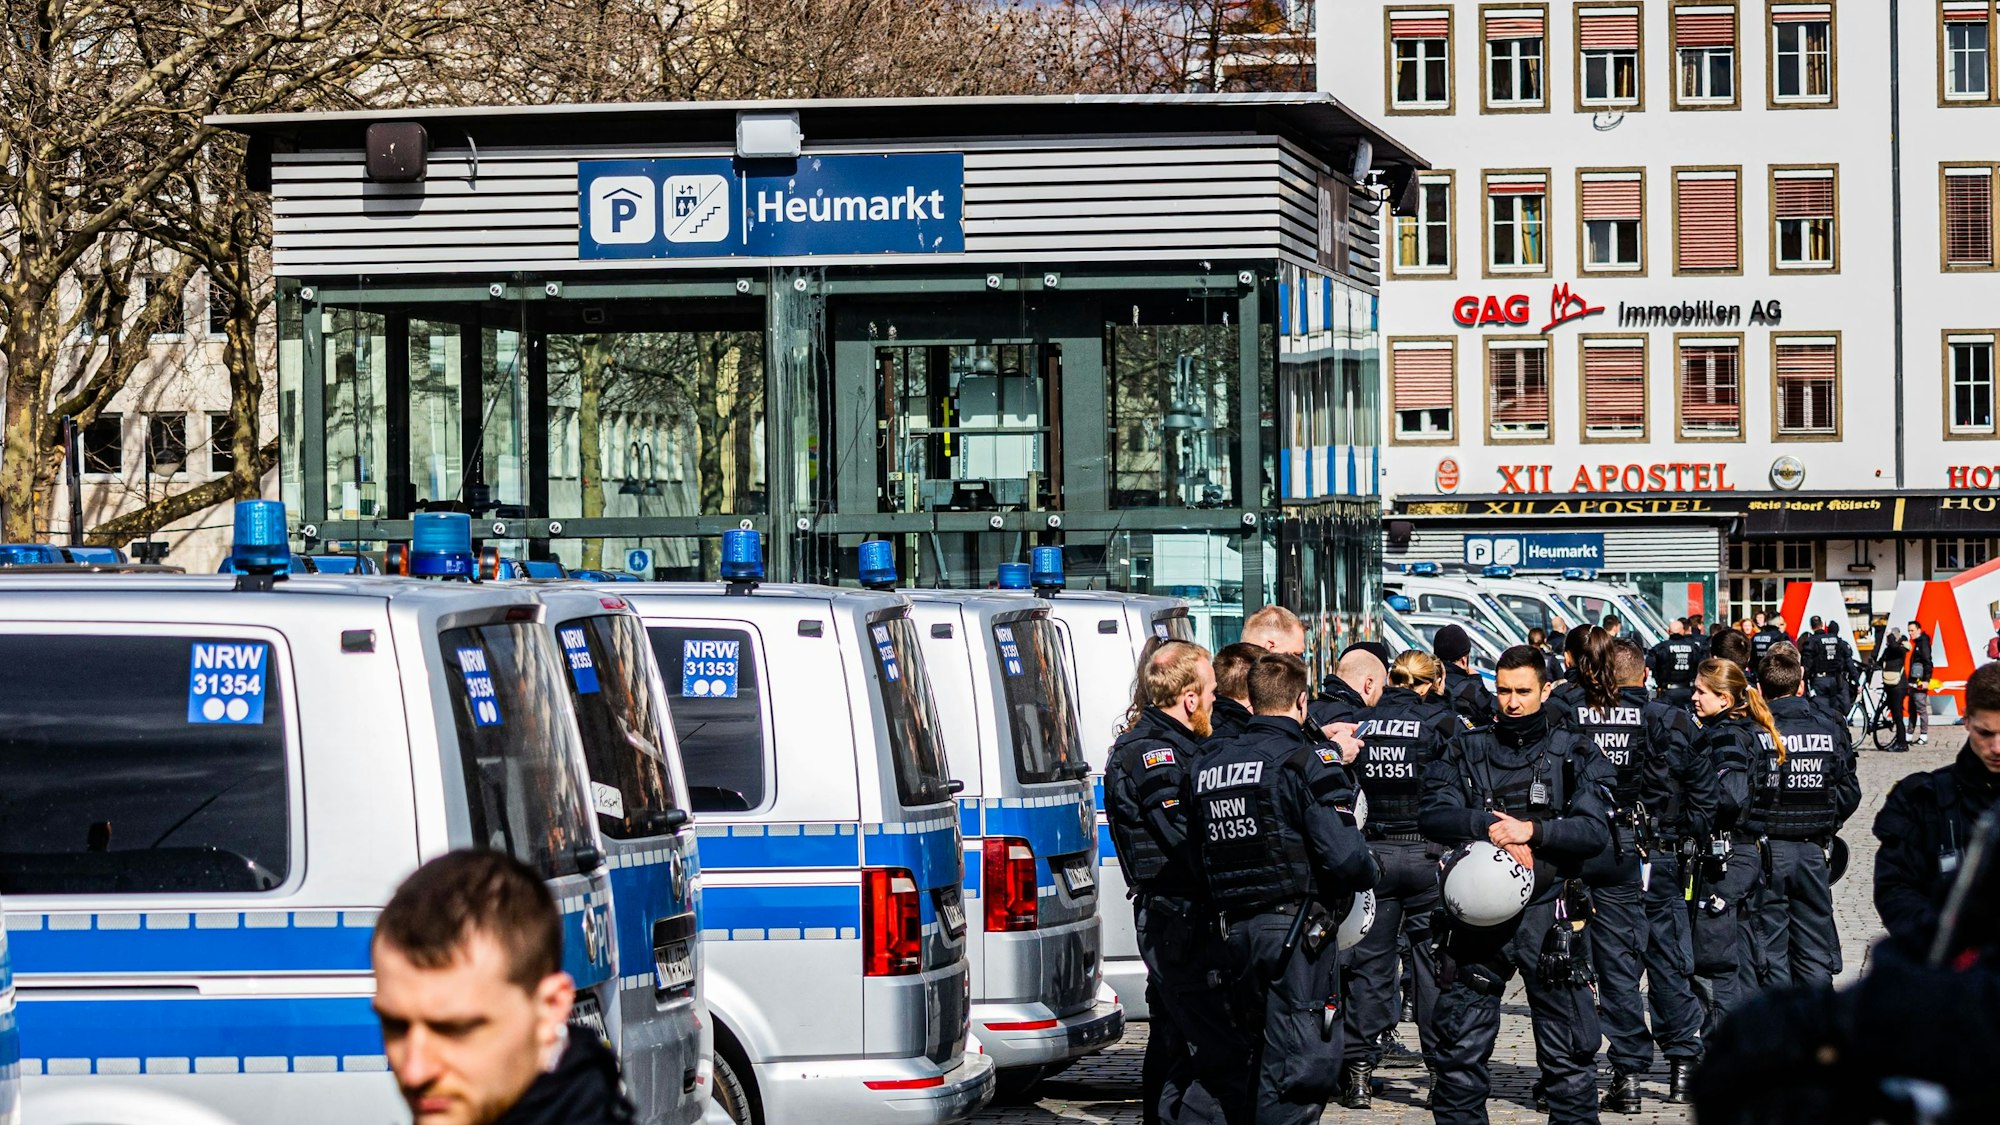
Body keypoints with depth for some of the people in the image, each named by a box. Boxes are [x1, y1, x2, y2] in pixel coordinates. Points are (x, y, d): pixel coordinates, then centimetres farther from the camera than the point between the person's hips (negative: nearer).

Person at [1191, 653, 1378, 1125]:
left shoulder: (1210, 764, 11)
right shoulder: (1303, 761, -10)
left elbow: (1197, 855, 13)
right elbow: (1342, 854, -17)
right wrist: (1368, 874, 3)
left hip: (1234, 927, 7)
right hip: (1295, 926, -7)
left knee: (1249, 1052, 17)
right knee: (1300, 1063, -6)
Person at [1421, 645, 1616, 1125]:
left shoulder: (1575, 755, 6)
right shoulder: (1466, 751, 10)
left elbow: (1595, 830, -5)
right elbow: (1432, 816, -3)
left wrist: (1533, 829, -18)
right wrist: (1488, 825, -18)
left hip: (1547, 912, -1)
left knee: (1569, 1049, 1)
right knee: (1462, 1043, 5)